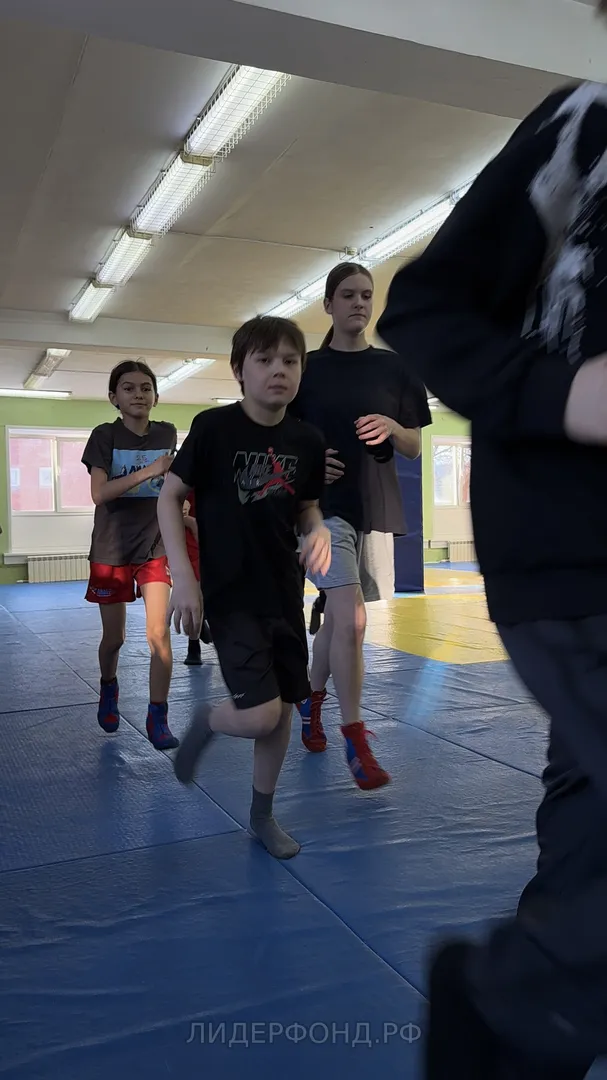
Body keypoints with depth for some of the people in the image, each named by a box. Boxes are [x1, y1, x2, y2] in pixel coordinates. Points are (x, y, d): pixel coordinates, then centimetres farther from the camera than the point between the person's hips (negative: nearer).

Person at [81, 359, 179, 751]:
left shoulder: (167, 434, 2)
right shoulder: (104, 436, -7)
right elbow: (99, 494, -21)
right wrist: (147, 471, -28)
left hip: (155, 546, 1)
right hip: (111, 549, -1)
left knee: (159, 633, -11)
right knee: (114, 638, 11)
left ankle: (158, 718, -1)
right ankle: (109, 689, 41)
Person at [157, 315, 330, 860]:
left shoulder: (308, 441, -1)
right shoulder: (214, 427, -13)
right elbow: (170, 497, -7)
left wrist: (318, 531, -11)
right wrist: (184, 578, -14)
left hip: (285, 594, 5)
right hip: (230, 594, -5)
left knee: (283, 709, 11)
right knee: (260, 715, -14)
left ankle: (263, 816, 31)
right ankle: (206, 720, 21)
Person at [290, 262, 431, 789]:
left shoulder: (394, 367, 8)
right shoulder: (307, 369, 3)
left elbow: (414, 447, 8)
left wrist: (392, 427, -13)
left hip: (377, 506, 3)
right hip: (323, 505, -3)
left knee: (337, 617, 12)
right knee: (351, 621, -17)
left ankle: (312, 702, 35)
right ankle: (355, 741, -6)